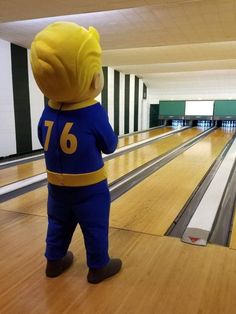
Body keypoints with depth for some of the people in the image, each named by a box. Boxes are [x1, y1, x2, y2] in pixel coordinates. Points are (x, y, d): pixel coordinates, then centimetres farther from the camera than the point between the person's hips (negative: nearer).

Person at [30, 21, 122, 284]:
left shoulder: (48, 112, -6)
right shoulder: (94, 113, -22)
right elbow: (110, 146, -10)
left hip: (57, 185, 5)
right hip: (90, 187, -5)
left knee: (58, 224, 23)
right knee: (95, 228, 13)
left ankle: (54, 261, 39)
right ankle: (98, 267, 30)